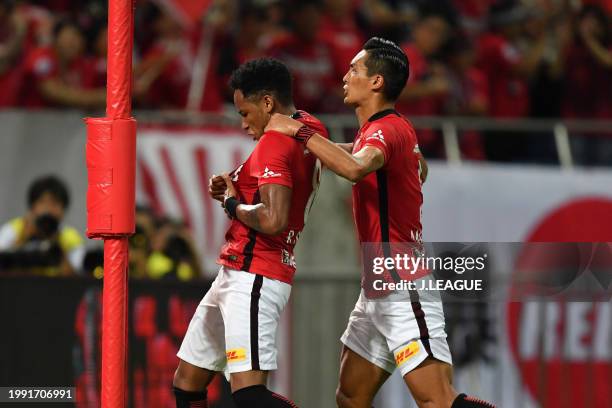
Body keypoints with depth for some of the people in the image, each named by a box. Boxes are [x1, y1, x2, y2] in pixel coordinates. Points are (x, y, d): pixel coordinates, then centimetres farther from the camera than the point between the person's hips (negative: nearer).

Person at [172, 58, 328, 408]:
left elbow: (273, 220, -28)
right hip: (236, 274, 11)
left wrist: (234, 205, -9)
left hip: (252, 278, -11)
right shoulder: (311, 129, 13)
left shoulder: (276, 141, -16)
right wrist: (233, 190, 13)